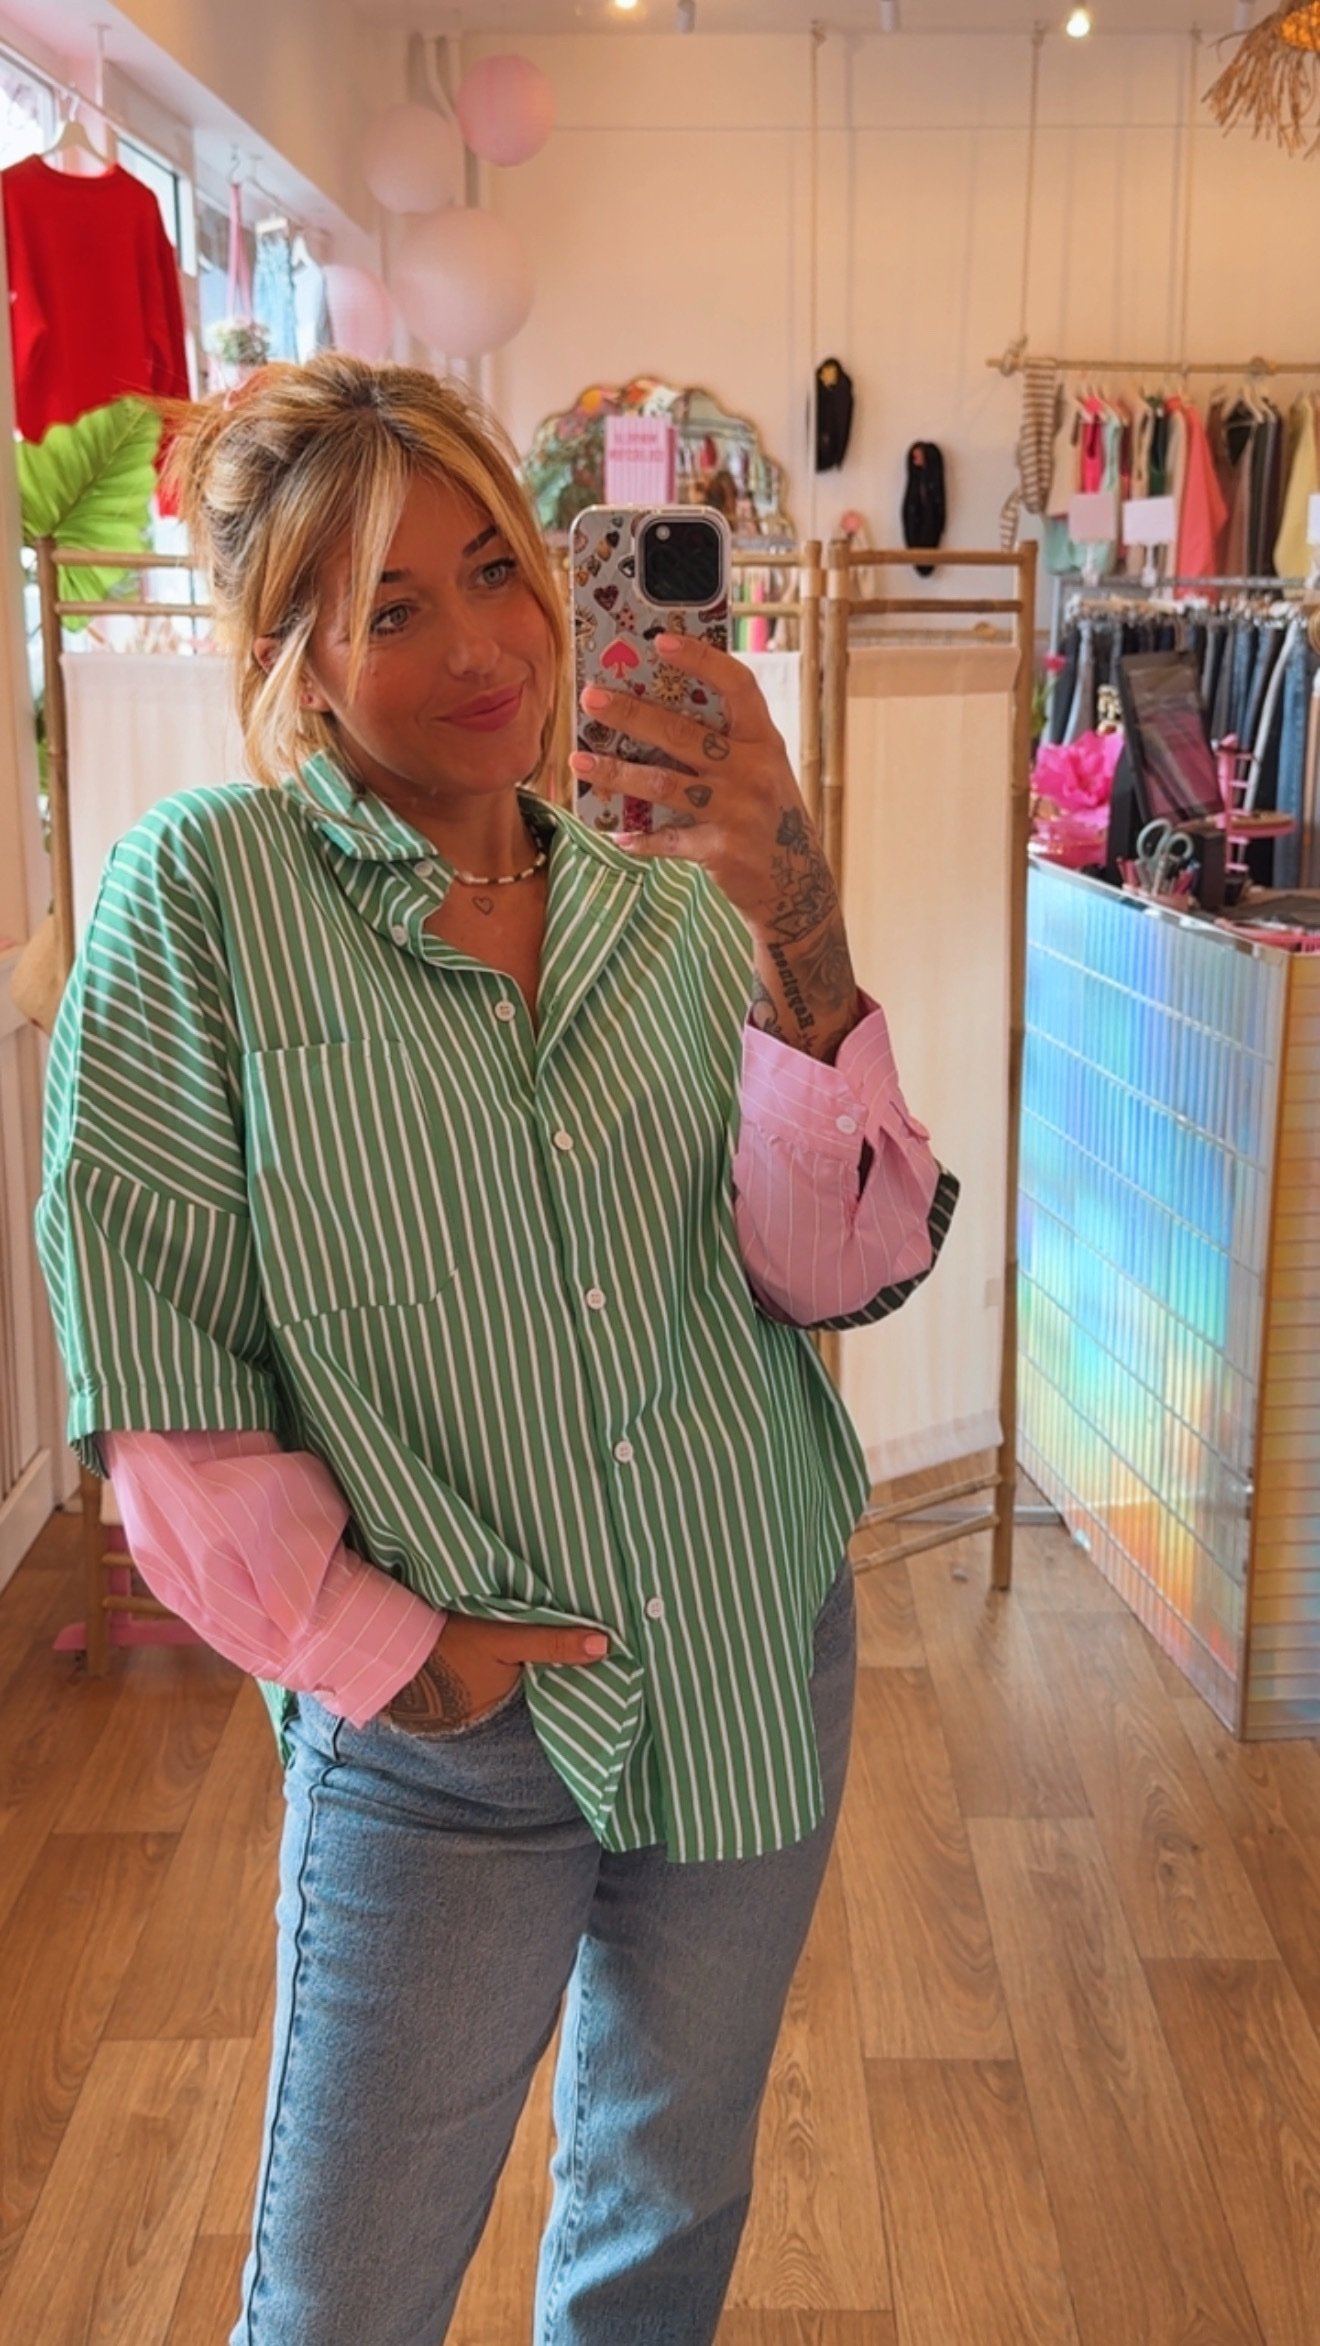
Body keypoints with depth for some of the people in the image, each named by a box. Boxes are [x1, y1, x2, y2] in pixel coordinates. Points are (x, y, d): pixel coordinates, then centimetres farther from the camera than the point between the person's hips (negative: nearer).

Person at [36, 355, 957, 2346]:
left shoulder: (670, 893, 0)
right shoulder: (205, 888, -12)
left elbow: (839, 1270, -9)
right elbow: (150, 1374, -11)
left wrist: (801, 947, -23)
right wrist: (389, 1648, -11)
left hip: (758, 1675, 4)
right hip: (447, 1738, -3)